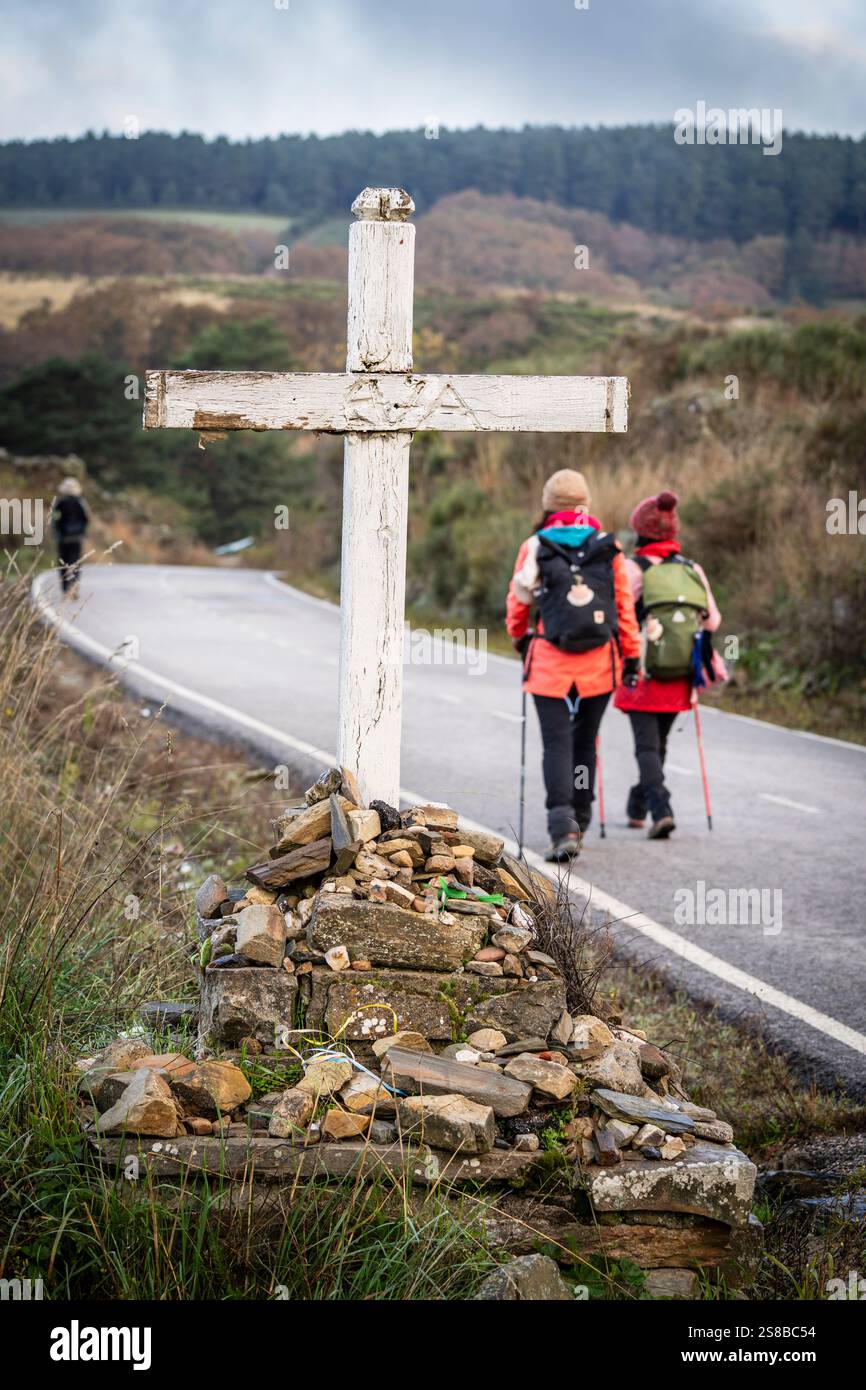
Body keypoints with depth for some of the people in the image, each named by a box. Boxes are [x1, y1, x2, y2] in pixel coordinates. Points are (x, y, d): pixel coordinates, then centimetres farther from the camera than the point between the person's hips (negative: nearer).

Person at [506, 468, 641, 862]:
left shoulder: (534, 547, -1)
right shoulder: (609, 548, 4)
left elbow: (517, 604, 7)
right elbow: (625, 606, 4)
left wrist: (520, 639, 26)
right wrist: (632, 655, 11)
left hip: (549, 661, -2)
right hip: (599, 662, 2)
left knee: (557, 743, -2)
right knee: (585, 741, 17)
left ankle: (563, 826, -18)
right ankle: (579, 821, 27)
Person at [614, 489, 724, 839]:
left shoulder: (633, 568, -7)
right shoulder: (693, 569, 6)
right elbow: (713, 619, 5)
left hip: (644, 671, -4)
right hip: (682, 675, 4)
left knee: (647, 746, -1)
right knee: (658, 742, 18)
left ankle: (661, 809, -19)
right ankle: (637, 808, 32)